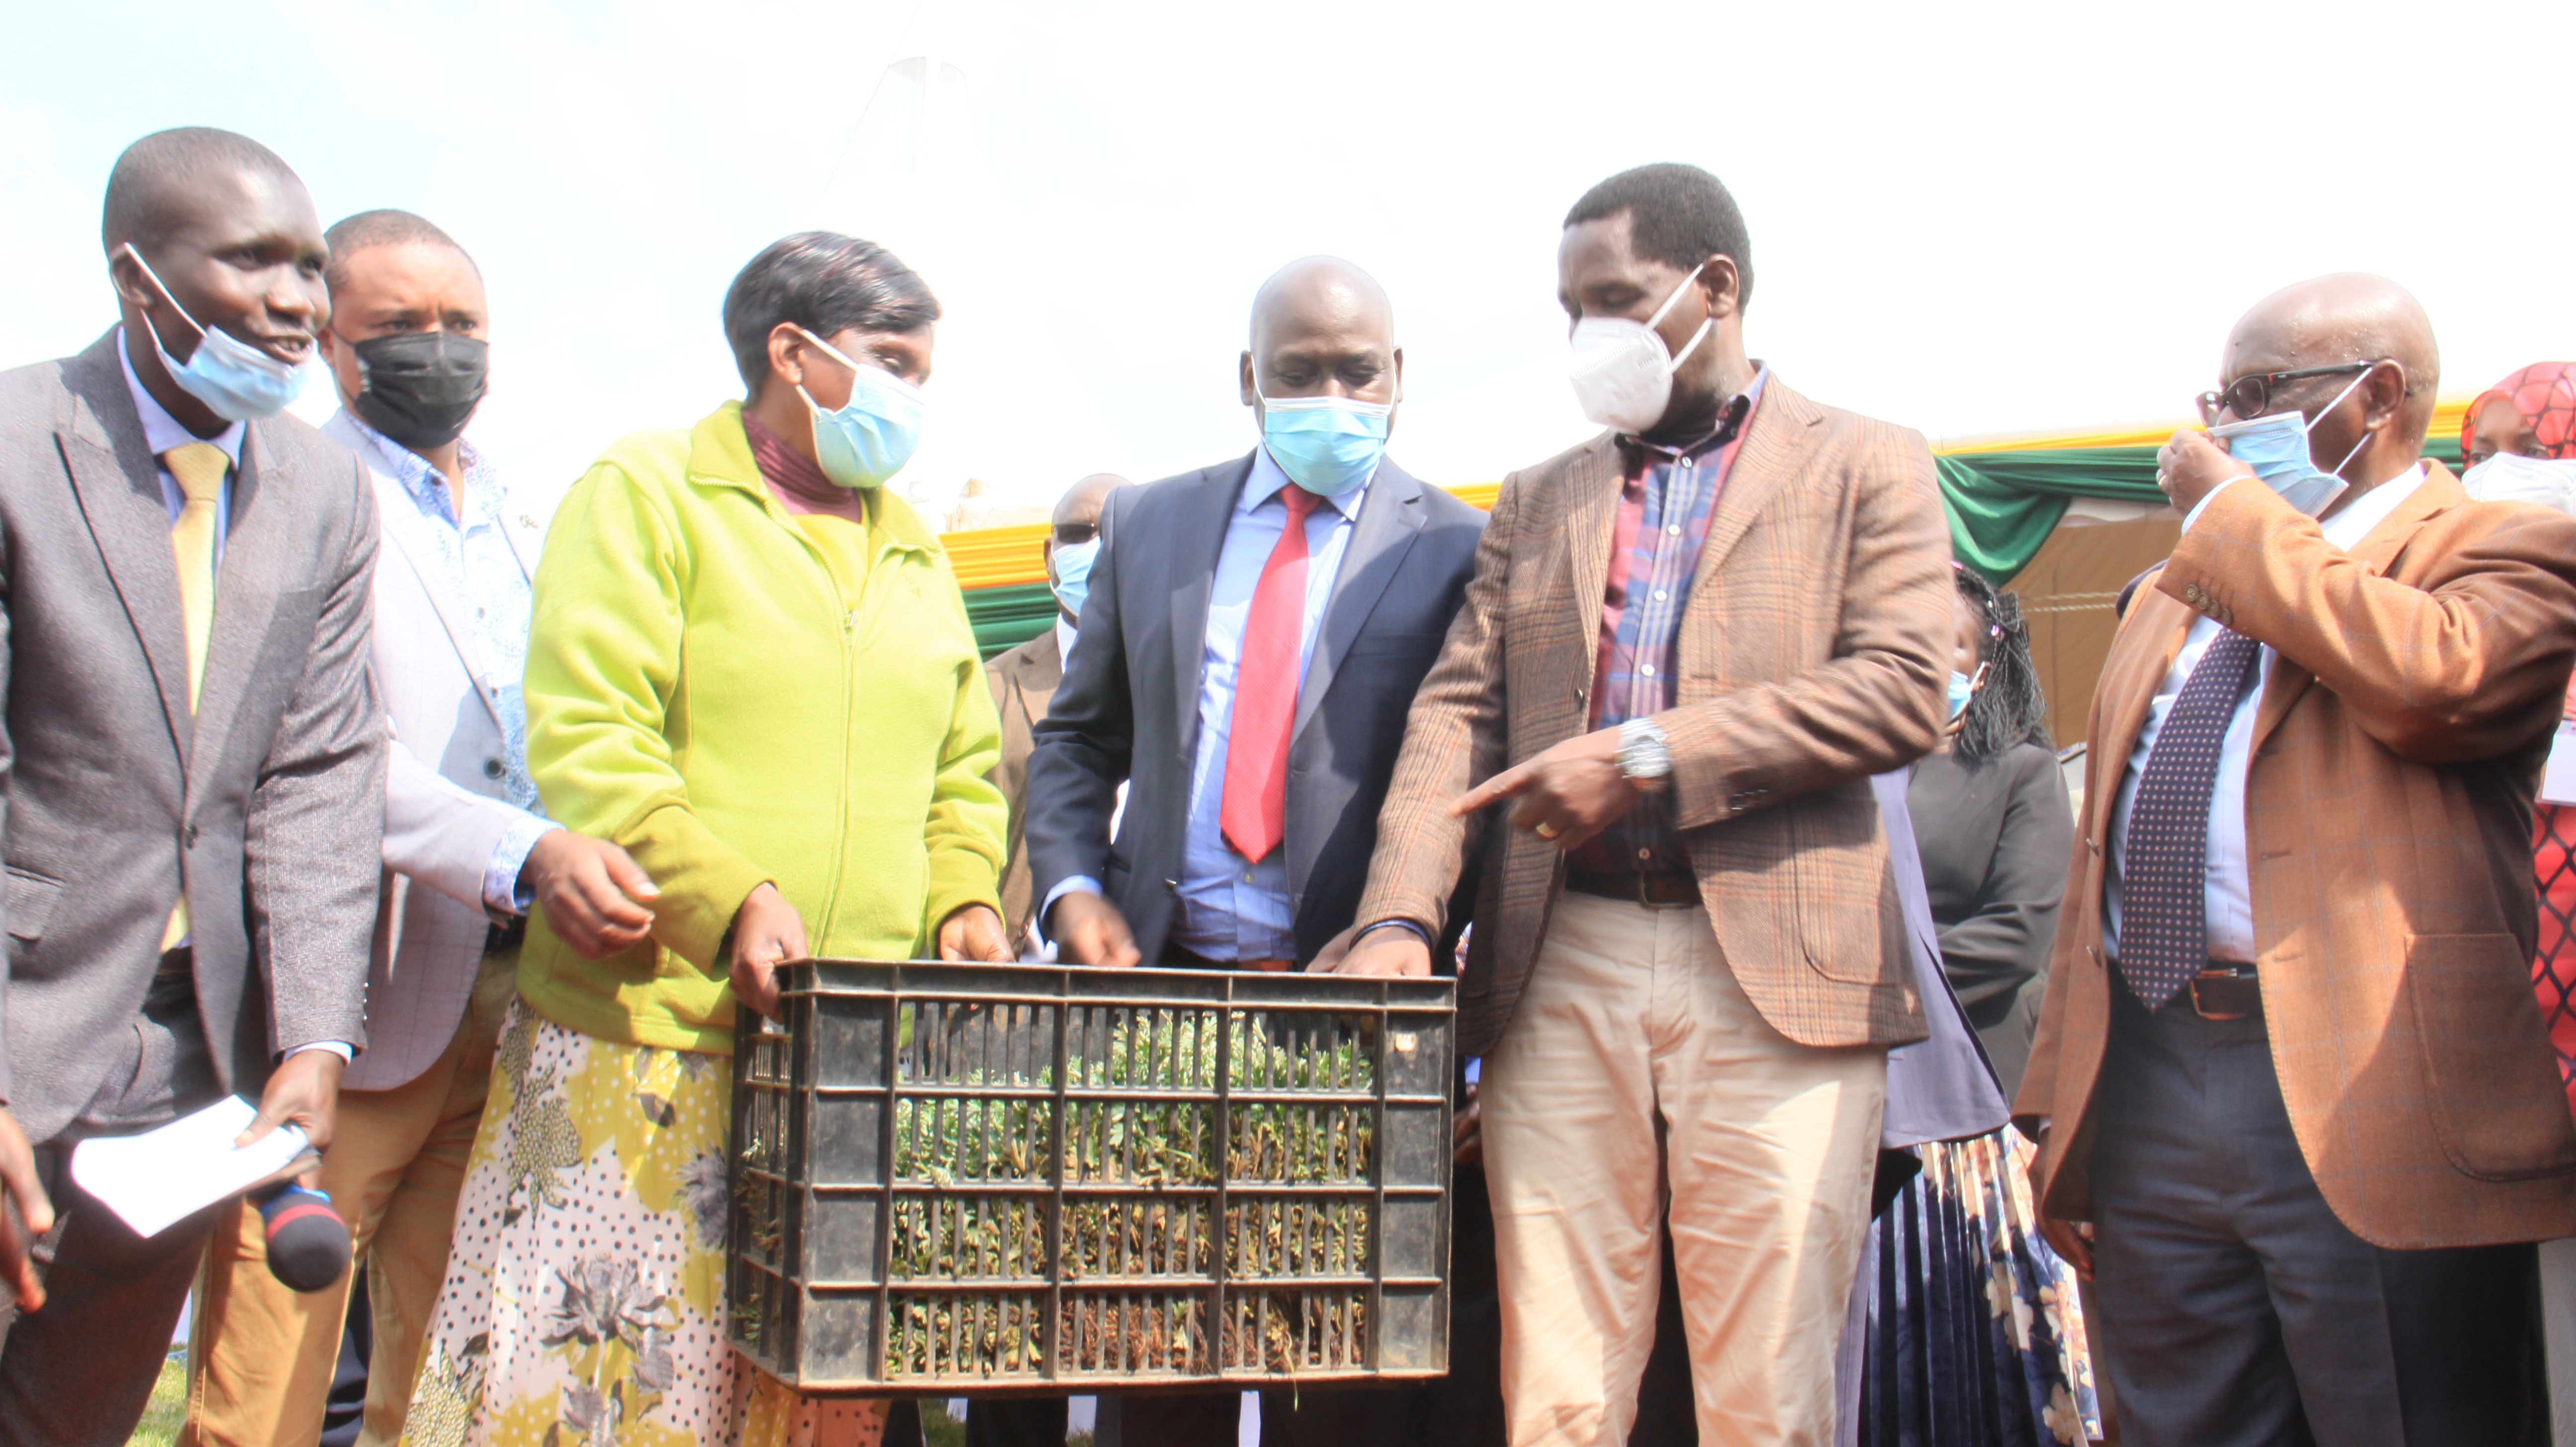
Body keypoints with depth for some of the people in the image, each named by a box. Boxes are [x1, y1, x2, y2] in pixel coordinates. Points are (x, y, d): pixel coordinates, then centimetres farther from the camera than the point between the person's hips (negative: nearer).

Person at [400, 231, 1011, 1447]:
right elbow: (585, 739, -11)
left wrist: (963, 899, 5)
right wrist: (732, 901, -20)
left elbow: (963, 767, 24)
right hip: (651, 1031, -6)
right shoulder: (645, 496, 0)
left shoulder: (911, 551, 21)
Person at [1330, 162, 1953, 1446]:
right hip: (1561, 973, 3)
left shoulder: (1865, 468, 9)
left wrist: (1647, 755, -11)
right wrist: (1399, 915, -6)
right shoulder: (1538, 500, 20)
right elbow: (1458, 708, 11)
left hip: (1775, 969, -3)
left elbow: (1902, 689, -5)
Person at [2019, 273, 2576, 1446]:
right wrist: (2058, 1101, 15)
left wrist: (2229, 507, -10)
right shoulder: (2173, 597, 21)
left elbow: (2425, 677, -23)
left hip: (2369, 1106, -6)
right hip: (2146, 1094, 6)